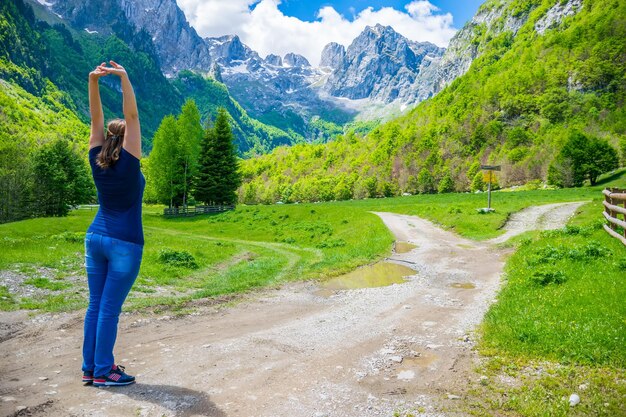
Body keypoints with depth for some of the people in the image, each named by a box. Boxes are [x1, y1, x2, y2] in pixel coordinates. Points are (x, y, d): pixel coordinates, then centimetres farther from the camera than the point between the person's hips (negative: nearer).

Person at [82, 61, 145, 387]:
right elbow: (131, 116, -16)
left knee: (95, 304, 11)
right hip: (124, 243, -6)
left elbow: (96, 120, 2)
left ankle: (90, 368, 20)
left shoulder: (97, 162, 1)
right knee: (110, 308, -1)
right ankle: (103, 372, 8)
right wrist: (124, 78, -20)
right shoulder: (128, 163, -12)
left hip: (95, 237, 6)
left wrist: (93, 81, -4)